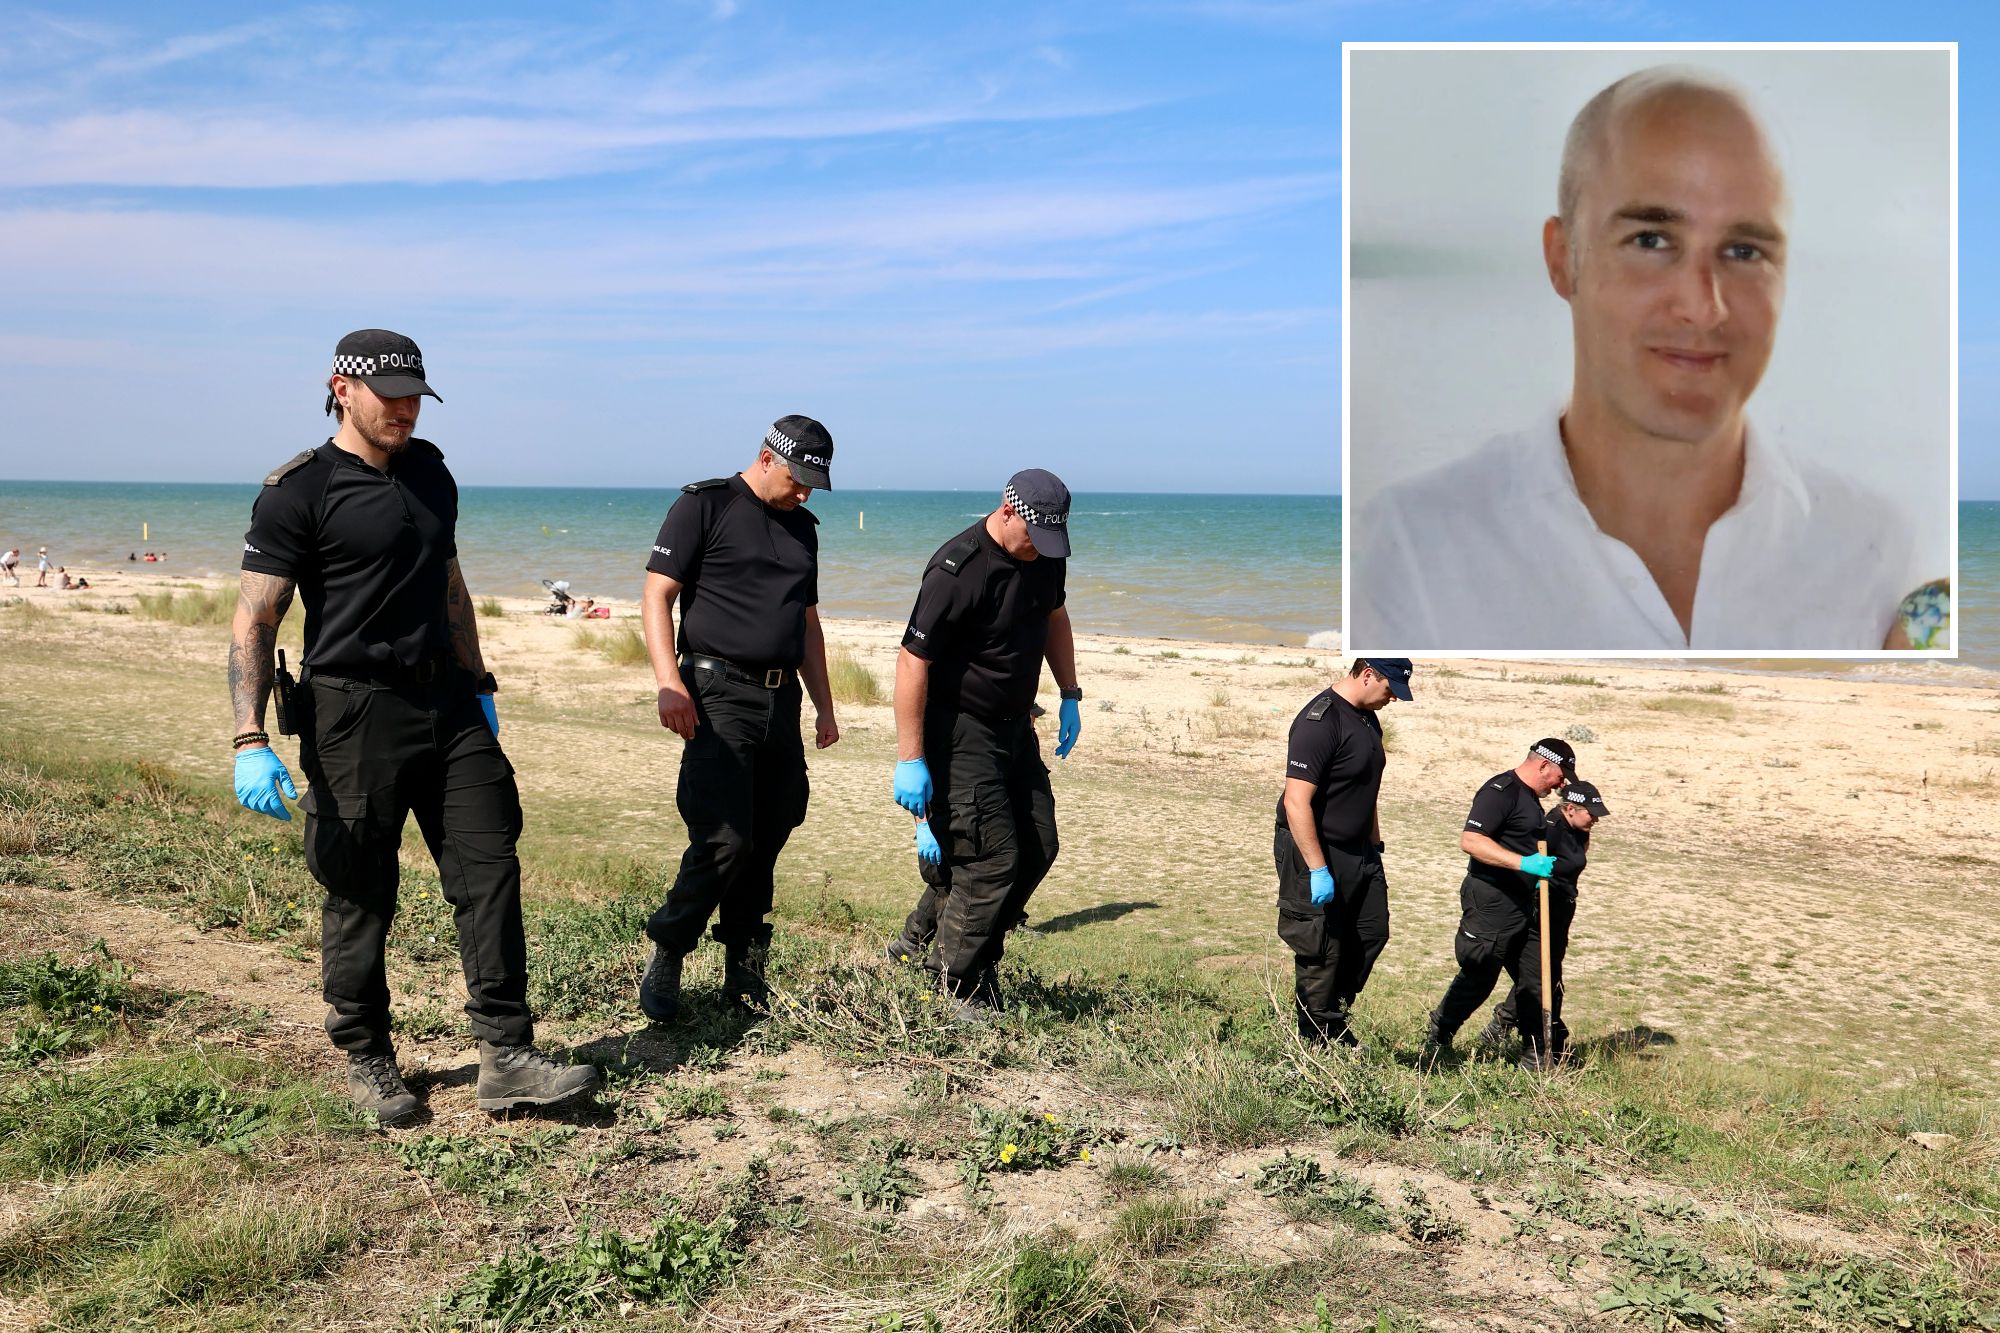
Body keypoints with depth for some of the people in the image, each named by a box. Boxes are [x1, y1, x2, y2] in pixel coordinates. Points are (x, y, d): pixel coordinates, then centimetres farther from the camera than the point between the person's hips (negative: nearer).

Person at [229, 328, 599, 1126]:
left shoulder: (430, 470, 13)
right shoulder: (299, 492, -7)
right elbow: (254, 622, -11)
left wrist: (478, 685, 22)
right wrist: (250, 741, -20)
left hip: (447, 703, 6)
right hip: (354, 712, -6)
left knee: (490, 871, 1)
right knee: (360, 898, 4)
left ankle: (506, 1059, 7)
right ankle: (367, 1064, 23)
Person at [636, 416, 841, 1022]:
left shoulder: (802, 527, 20)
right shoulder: (704, 505, -1)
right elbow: (656, 596, -7)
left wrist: (824, 706, 22)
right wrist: (669, 682, -19)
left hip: (781, 700, 7)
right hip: (719, 695, -6)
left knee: (766, 841, 7)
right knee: (725, 839, -13)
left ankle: (744, 974, 18)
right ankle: (663, 961, 4)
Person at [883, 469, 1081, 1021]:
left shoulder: (1045, 555, 1)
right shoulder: (957, 570, -23)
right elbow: (912, 660, -23)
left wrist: (1070, 695, 17)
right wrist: (910, 760, -23)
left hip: (1015, 727, 9)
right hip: (960, 732, -9)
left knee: (1038, 846, 9)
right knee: (993, 857, -10)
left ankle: (922, 939, 23)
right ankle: (962, 988, 8)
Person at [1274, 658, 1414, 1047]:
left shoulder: (1367, 717, 9)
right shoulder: (1320, 721, -22)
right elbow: (1296, 803, -25)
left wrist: (1375, 847, 19)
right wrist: (1317, 870, -25)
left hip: (1359, 854, 9)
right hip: (1315, 853, -9)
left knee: (1372, 933, 14)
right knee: (1323, 951, -1)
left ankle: (1332, 1012, 29)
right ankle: (1320, 1040, 13)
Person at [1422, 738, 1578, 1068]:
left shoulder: (1530, 797, 17)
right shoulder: (1501, 791, -14)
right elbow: (1470, 841, -26)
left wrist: (1541, 872, 16)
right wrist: (1523, 863, -30)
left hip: (1523, 904, 10)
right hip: (1491, 902, -10)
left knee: (1534, 980, 9)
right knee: (1478, 979, -3)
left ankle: (1535, 1056, 17)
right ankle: (1436, 1038, 14)